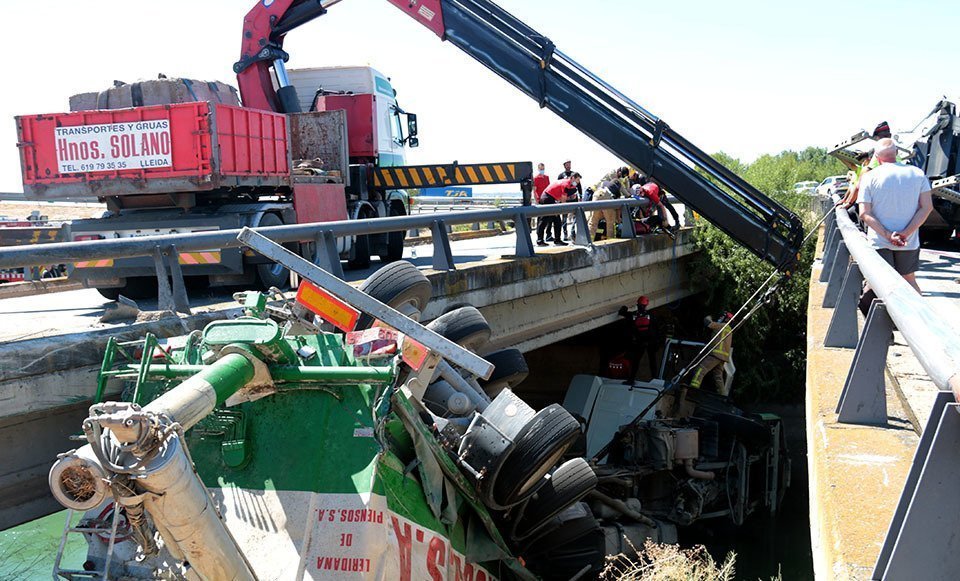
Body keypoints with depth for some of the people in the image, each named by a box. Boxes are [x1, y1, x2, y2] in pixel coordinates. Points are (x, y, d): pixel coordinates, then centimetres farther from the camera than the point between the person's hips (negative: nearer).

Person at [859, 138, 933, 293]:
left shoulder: (869, 177, -5)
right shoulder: (918, 173, 1)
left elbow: (865, 214, -12)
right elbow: (927, 207, -5)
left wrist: (888, 235, -15)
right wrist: (906, 233, -11)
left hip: (879, 242, -2)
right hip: (909, 242, 2)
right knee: (909, 280, 18)